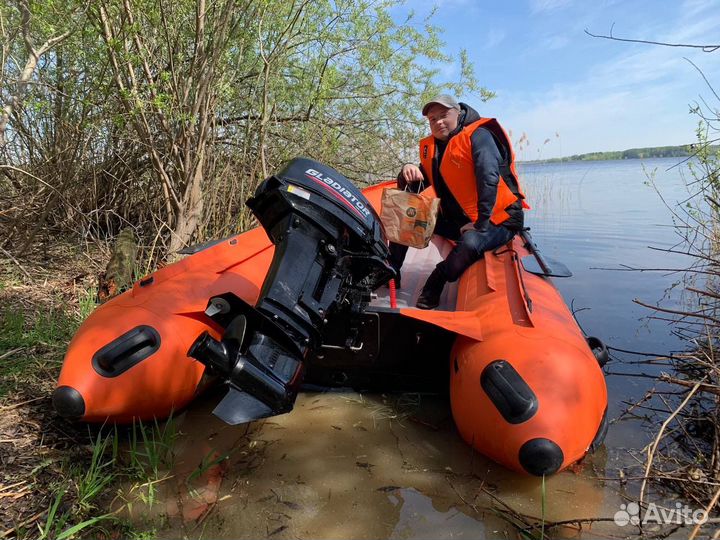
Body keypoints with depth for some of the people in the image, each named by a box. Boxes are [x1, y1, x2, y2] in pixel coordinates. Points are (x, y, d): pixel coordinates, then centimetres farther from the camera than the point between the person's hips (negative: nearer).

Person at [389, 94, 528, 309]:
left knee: (470, 244, -39)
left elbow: (489, 180, -24)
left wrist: (481, 224, -28)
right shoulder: (430, 146, 9)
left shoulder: (478, 135, -13)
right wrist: (408, 173, -17)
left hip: (497, 220, -7)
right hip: (456, 220, 7)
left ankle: (434, 286, -13)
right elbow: (417, 188, 7)